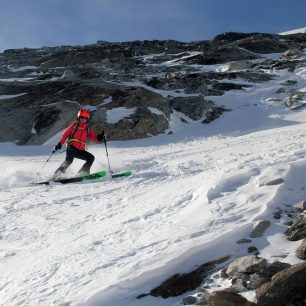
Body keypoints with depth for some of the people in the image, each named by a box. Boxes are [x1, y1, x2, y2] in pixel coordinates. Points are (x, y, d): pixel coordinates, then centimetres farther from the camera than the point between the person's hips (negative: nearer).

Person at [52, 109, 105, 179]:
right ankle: (57, 174, -23)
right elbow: (65, 134, 4)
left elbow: (96, 139, 11)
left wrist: (101, 137, -9)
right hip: (72, 148, -5)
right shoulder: (74, 125, 7)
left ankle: (83, 172, -4)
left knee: (91, 158, -8)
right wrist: (59, 144, -5)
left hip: (81, 150, 5)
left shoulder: (88, 129, 15)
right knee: (69, 160, -27)